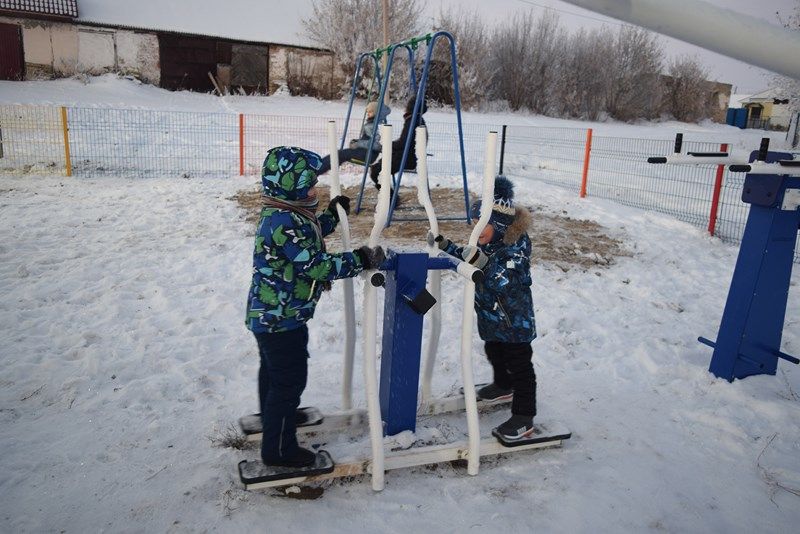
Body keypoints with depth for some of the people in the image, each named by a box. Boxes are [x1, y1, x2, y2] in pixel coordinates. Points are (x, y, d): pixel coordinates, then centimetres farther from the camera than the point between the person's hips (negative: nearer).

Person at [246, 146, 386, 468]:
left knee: (273, 371, 28)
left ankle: (272, 417, 52)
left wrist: (333, 215, 17)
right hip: (282, 319, -11)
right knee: (290, 381, 3)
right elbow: (317, 266, -30)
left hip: (268, 315, 11)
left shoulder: (282, 215, 5)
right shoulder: (285, 224, -28)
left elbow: (309, 236, 23)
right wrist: (360, 260, -25)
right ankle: (279, 449, 18)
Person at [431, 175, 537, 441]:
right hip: (491, 317, 9)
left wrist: (482, 262, -49)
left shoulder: (516, 245, -27)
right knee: (494, 354, 28)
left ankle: (523, 418, 13)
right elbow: (468, 258, 12)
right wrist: (446, 245, -1)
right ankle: (503, 386, 54)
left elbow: (505, 282, -36)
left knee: (519, 366, 3)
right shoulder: (487, 241, -3)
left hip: (515, 321, -9)